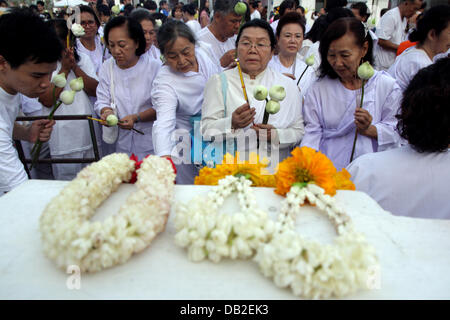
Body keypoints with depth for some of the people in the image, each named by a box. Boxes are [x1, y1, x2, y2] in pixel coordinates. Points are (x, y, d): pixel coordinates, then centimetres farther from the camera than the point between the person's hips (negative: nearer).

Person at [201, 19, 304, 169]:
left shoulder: (288, 85, 10)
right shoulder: (219, 82, 4)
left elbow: (299, 130, 8)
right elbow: (206, 131, -4)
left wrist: (277, 135, -12)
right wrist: (231, 124, -23)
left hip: (275, 170, 2)